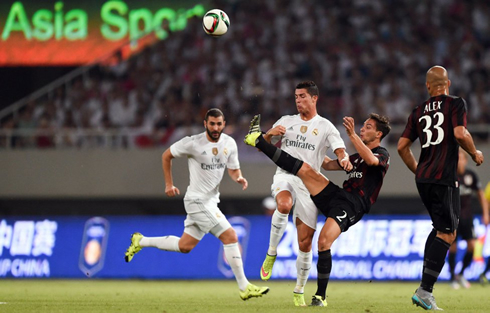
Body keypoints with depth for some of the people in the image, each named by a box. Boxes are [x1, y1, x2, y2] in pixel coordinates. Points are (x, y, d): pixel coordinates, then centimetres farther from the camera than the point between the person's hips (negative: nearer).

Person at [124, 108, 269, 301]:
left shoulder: (229, 143, 2)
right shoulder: (193, 143, -14)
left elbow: (233, 169, 12)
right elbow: (166, 156, 0)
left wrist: (239, 178, -11)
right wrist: (169, 184, 0)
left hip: (211, 201, 8)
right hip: (197, 200, -8)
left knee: (184, 246, 15)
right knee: (230, 237, -15)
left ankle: (140, 241, 33)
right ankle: (244, 288, -9)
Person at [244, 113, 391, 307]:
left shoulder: (382, 155, 4)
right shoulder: (357, 157, 28)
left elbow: (371, 159, -21)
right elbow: (328, 165, 37)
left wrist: (352, 135, -27)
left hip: (351, 206, -7)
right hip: (334, 196, 7)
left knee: (324, 242, -25)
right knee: (305, 169, -8)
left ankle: (321, 296, -15)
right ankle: (258, 140, -7)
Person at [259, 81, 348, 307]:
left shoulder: (325, 127, 6)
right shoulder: (286, 122, 13)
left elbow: (340, 151, -5)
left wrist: (344, 159, -29)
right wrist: (270, 134, -5)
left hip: (309, 184, 0)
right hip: (284, 177, 1)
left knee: (305, 243, -2)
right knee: (284, 205, -38)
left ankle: (299, 291, 14)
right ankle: (271, 254, -20)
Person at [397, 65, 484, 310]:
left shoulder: (418, 111, 14)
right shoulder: (456, 103, -2)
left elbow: (402, 146, 14)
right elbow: (460, 133, -17)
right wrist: (475, 153, 1)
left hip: (423, 178, 7)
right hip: (444, 177, -7)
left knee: (440, 228, 21)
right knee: (447, 233, -5)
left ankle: (426, 283, 12)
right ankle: (425, 290, -15)